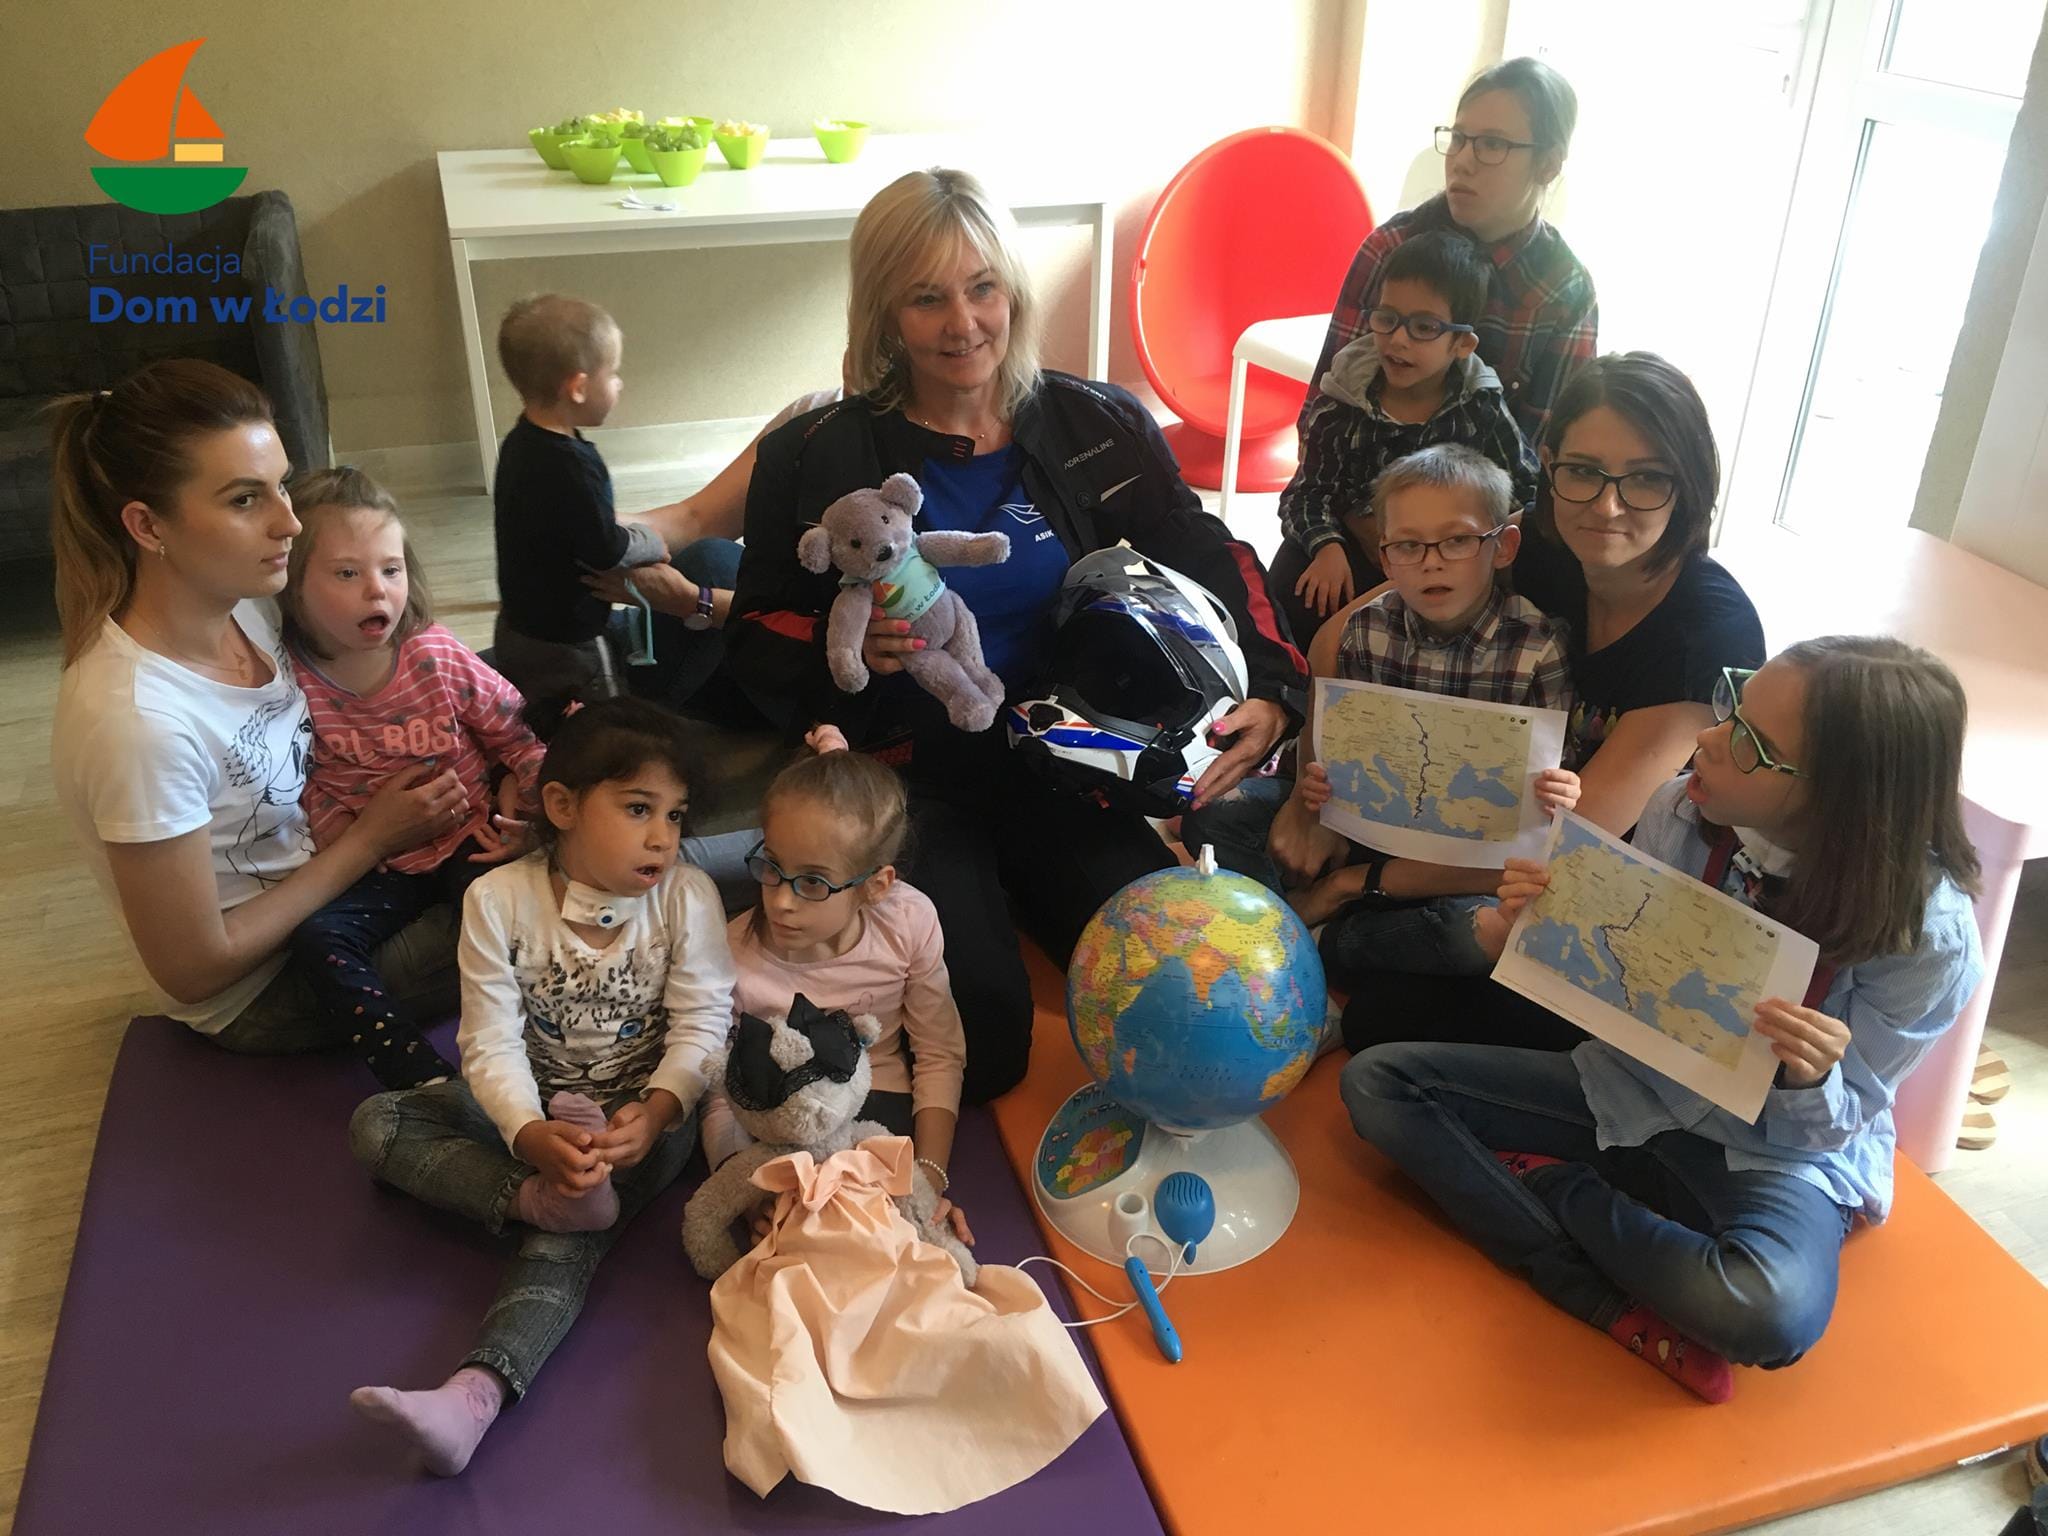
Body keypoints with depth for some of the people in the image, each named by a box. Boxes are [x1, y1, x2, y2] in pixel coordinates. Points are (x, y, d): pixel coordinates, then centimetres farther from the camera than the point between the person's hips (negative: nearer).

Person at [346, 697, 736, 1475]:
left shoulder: (687, 896, -12)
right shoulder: (499, 899, -11)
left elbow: (702, 1024, -15)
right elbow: (492, 1043, -16)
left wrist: (655, 1113, -34)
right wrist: (531, 1134, -35)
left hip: (644, 1111, -3)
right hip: (532, 1107, 3)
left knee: (571, 1226, -31)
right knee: (374, 1124, -15)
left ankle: (477, 1393, -42)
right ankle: (538, 1197, -34)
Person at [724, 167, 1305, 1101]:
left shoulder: (1099, 431, 2)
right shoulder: (817, 457, -4)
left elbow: (1214, 567, 8)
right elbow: (756, 638, 2)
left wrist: (1270, 693, -9)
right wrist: (844, 651, -21)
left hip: (1061, 771, 3)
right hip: (902, 776, -2)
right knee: (982, 1030, -20)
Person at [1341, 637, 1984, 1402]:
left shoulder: (1929, 931, -22)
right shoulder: (1681, 810, -14)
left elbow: (1830, 1125, -12)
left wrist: (1810, 1079, -36)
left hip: (1780, 1155, -4)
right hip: (1631, 1094, 5)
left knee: (1769, 1314, -39)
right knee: (1376, 1081, -9)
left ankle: (1554, 1188, -8)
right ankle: (1622, 1309, -18)